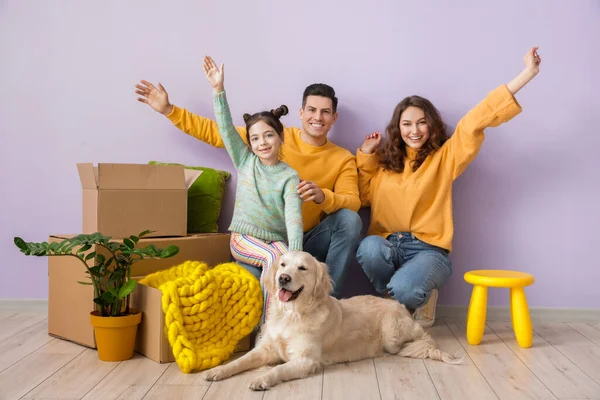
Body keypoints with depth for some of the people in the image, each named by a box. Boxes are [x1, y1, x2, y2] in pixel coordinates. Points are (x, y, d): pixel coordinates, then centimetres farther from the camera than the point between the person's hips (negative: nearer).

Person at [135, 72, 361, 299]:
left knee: (350, 219, -26)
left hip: (309, 240, 2)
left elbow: (352, 202, -12)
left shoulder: (343, 159, 1)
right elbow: (216, 133, 0)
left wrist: (322, 196, -35)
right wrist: (168, 110, -5)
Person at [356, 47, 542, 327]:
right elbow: (363, 196, 14)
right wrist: (364, 155, 8)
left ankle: (420, 299, 9)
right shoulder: (384, 160, 15)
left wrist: (527, 74, -13)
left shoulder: (444, 157, 5)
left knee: (404, 289, -33)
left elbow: (474, 122, -5)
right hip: (387, 244, 3)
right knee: (369, 247, -34)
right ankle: (395, 303, -2)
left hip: (428, 249, -2)